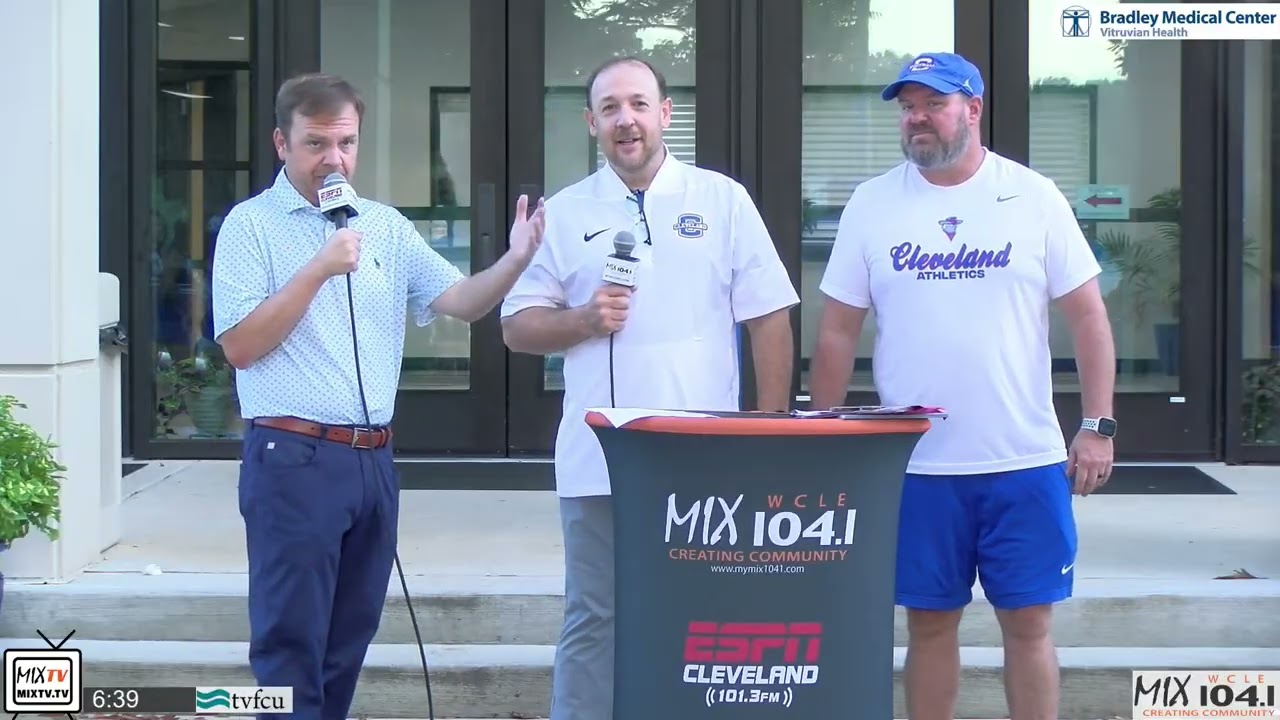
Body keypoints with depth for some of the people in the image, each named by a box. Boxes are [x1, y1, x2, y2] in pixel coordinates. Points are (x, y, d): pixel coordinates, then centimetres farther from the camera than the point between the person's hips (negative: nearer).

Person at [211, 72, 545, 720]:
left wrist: (516, 260, -13)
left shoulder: (386, 226, 13)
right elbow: (240, 345, -11)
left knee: (347, 644, 13)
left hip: (373, 460, 6)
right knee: (290, 646, -4)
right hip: (293, 458, -6)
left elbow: (462, 302, 5)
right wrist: (320, 268, -17)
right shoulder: (252, 225, -3)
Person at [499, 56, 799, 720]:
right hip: (598, 461, 1)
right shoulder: (564, 213, 7)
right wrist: (586, 320, -12)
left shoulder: (723, 200, 5)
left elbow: (768, 320, 4)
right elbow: (517, 327, 7)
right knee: (592, 621, 5)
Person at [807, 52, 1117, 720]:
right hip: (916, 464, 1)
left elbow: (1088, 318, 2)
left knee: (1028, 624, 3)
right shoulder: (871, 204, 3)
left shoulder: (1034, 198, 0)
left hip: (1026, 462, -1)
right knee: (929, 623, 8)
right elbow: (837, 333, 7)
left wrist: (1098, 426, -5)